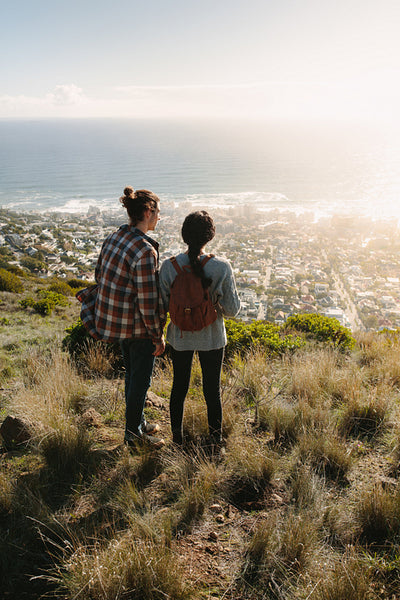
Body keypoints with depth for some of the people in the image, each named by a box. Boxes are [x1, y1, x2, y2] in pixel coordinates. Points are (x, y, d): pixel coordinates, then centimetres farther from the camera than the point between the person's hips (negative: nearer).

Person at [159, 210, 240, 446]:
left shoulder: (169, 266, -14)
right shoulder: (222, 267, -18)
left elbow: (162, 306, -7)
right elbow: (232, 309, -12)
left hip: (180, 336, 2)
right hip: (212, 338, -1)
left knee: (179, 388, 20)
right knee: (213, 390, 16)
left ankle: (178, 439, 35)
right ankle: (216, 440, 31)